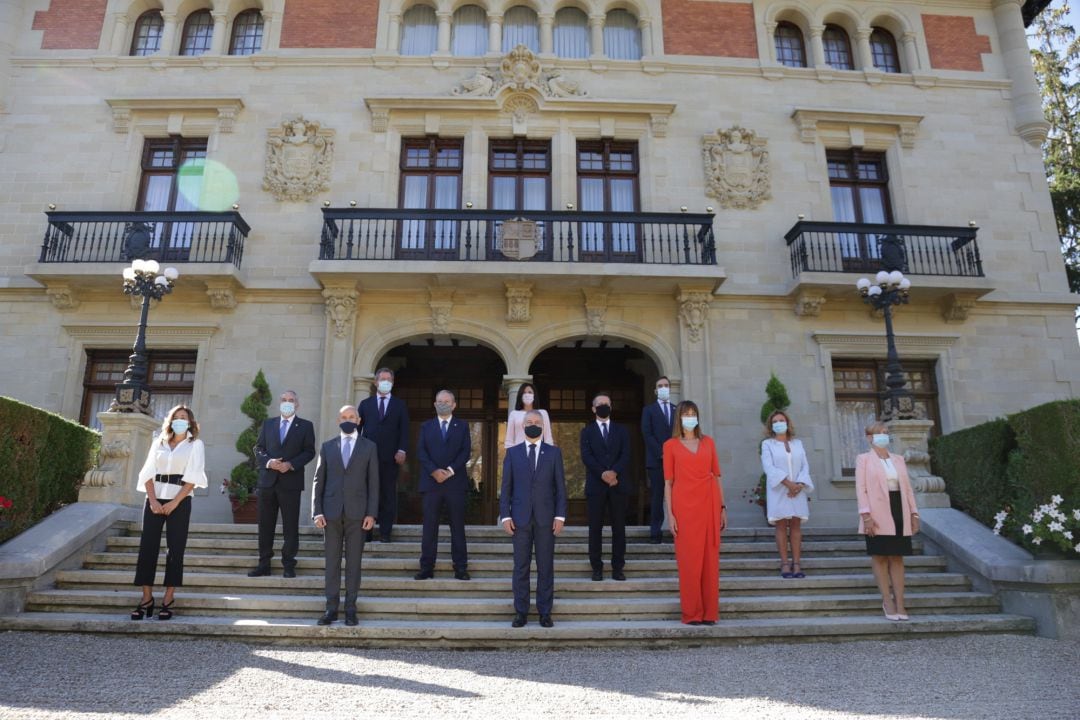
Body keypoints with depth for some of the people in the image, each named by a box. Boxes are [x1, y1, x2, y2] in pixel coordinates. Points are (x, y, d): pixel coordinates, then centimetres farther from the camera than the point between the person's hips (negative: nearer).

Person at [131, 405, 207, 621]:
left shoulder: (195, 444, 5)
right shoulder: (158, 442, 14)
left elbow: (192, 477, -5)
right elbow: (148, 472, 7)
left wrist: (174, 503, -14)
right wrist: (153, 500, -8)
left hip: (179, 501, -3)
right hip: (154, 499, 3)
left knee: (175, 549, -2)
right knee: (147, 546, -2)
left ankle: (168, 599, 3)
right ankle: (147, 597, 6)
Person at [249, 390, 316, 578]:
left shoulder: (305, 426, 5)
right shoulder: (268, 424, 14)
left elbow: (309, 452, -1)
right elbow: (258, 448, 9)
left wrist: (291, 464, -15)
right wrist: (268, 462, -10)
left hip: (290, 482, -3)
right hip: (267, 480, 3)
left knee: (290, 526, 1)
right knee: (265, 524, 7)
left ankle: (289, 565, 9)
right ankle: (264, 564, 15)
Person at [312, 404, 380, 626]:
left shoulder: (369, 447, 7)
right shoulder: (327, 447, 11)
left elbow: (373, 482, 3)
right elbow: (319, 481, 8)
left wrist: (371, 513, -5)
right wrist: (317, 511, -1)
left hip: (357, 512, -1)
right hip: (332, 512, 1)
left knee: (354, 561, 3)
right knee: (332, 561, 4)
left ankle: (350, 608, 9)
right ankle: (331, 607, 11)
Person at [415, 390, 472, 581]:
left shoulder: (462, 426, 11)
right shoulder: (426, 426, 13)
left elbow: (466, 451, 0)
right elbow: (421, 452, 2)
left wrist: (450, 470, -12)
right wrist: (434, 471, -13)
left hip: (455, 482, -1)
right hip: (431, 482, 1)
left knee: (458, 526, 2)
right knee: (429, 527, 1)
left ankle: (460, 568, 7)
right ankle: (426, 567, 6)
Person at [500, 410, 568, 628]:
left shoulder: (554, 453, 6)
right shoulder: (512, 452, 7)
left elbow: (560, 486, 3)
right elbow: (506, 487, 5)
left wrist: (560, 515, -5)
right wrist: (505, 515, -3)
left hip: (545, 518, 0)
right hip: (520, 518, 0)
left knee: (545, 567, 4)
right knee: (521, 567, 4)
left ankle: (545, 612, 13)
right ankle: (521, 612, 13)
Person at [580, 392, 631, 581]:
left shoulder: (621, 431, 14)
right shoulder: (587, 431, 10)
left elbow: (626, 455, 1)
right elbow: (586, 457, -3)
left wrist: (614, 472, -16)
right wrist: (603, 474, -17)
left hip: (618, 485, 1)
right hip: (595, 485, -1)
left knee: (619, 528, 2)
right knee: (595, 528, 0)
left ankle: (618, 567, 8)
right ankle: (597, 567, 7)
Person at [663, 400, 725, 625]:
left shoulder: (708, 442, 12)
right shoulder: (671, 445, 5)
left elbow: (717, 476, 12)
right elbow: (668, 482, 2)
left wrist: (723, 507, 6)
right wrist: (670, 514, -5)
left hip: (709, 504, 3)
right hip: (684, 506, -2)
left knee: (710, 559, 4)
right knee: (689, 560, -1)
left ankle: (710, 612, 13)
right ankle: (692, 613, 8)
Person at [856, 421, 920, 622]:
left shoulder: (899, 460, 16)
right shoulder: (864, 459, 2)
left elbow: (908, 488, 14)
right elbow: (861, 488, -5)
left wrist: (914, 513, 6)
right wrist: (866, 515, -15)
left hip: (899, 513, 4)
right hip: (878, 515, -4)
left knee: (897, 557, 5)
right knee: (880, 556, -1)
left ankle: (899, 602, 7)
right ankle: (887, 601, 5)